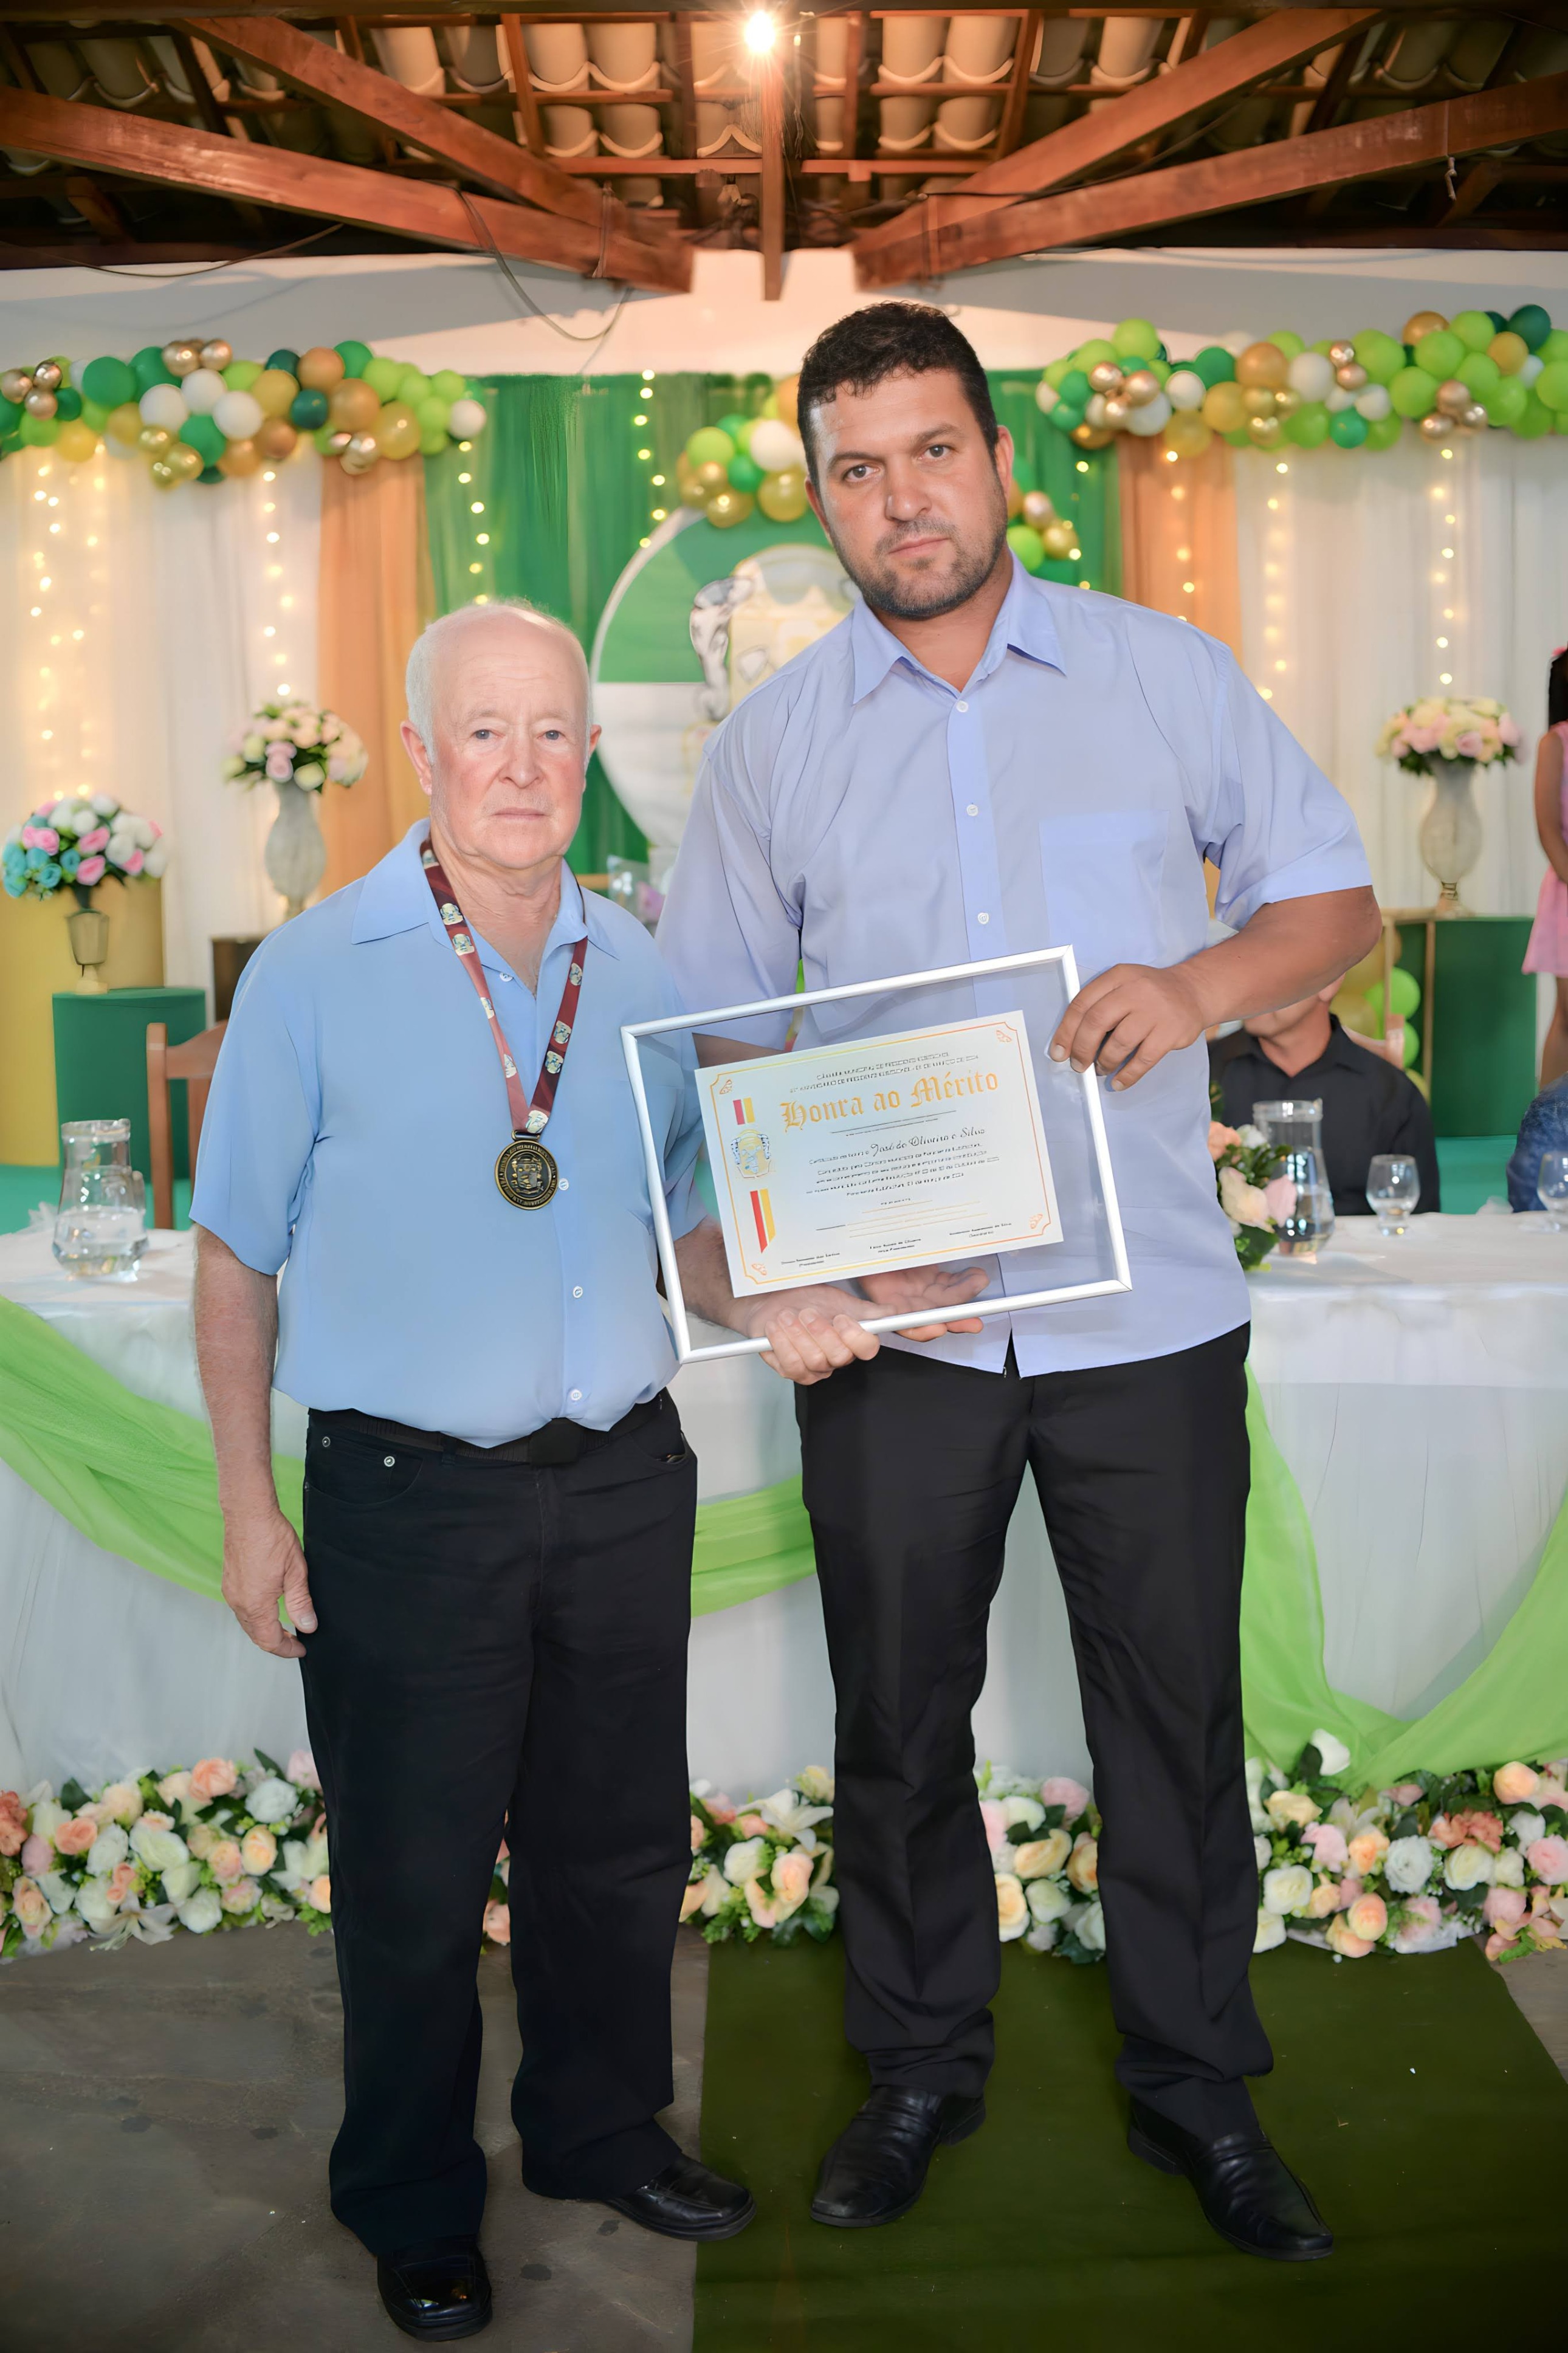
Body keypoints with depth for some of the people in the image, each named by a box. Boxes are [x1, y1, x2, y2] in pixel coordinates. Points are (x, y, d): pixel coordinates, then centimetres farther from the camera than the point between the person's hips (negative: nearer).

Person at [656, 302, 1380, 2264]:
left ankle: (1195, 2082, 31)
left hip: (1150, 1309, 0)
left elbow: (1333, 896, 7)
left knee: (1176, 1707, 10)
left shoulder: (1167, 676, 3)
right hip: (891, 1324, 1)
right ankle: (919, 2068, 34)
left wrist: (1199, 985, -14)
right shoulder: (770, 741, 5)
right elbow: (717, 1028, 8)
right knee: (899, 1715, 13)